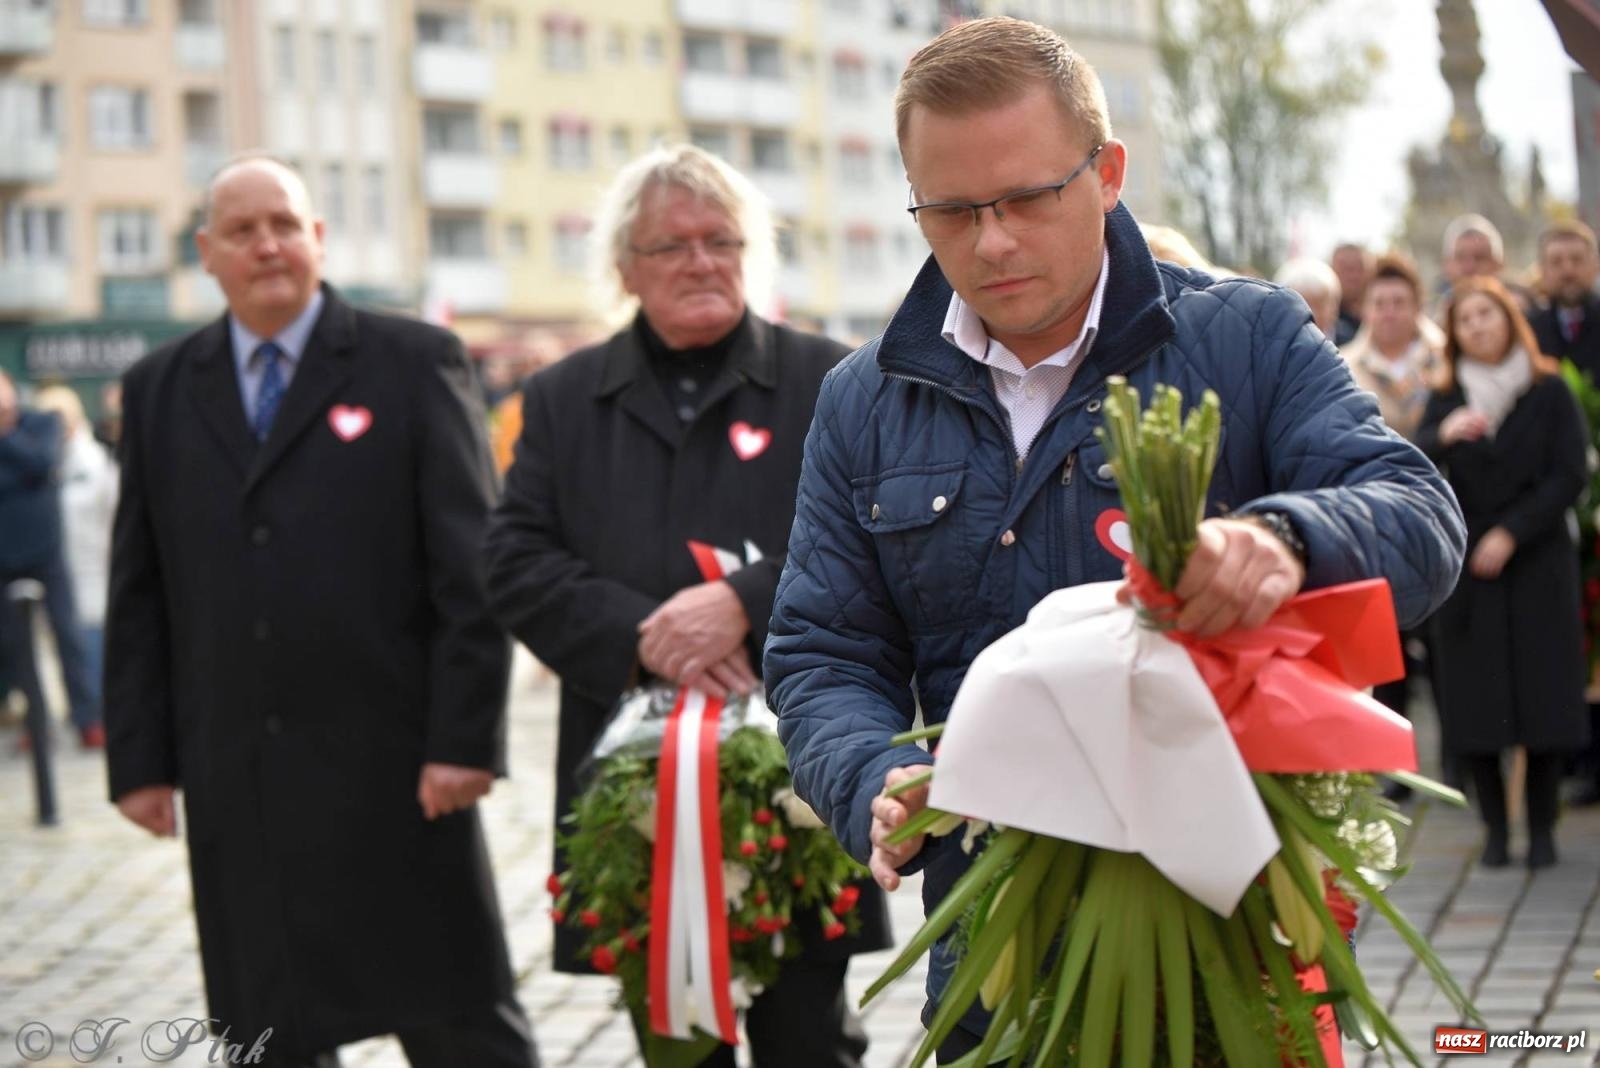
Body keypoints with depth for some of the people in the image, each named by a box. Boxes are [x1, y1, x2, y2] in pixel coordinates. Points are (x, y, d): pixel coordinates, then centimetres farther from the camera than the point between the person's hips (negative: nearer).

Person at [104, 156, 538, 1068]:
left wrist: (464, 737, -11)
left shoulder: (415, 364, 1)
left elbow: (472, 570, -4)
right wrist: (139, 757, 6)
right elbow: (138, 593, 12)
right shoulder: (159, 390, 11)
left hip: (392, 766, -3)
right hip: (234, 780, 3)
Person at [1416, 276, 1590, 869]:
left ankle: (1541, 827, 8)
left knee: (1543, 697, -2)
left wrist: (1510, 534, -13)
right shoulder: (1446, 401, 8)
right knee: (1473, 702, -2)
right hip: (1464, 565, 1)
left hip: (1537, 563, -1)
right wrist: (1444, 435, -30)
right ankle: (1495, 826, 9)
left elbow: (1570, 476, -3)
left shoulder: (1550, 392, 3)